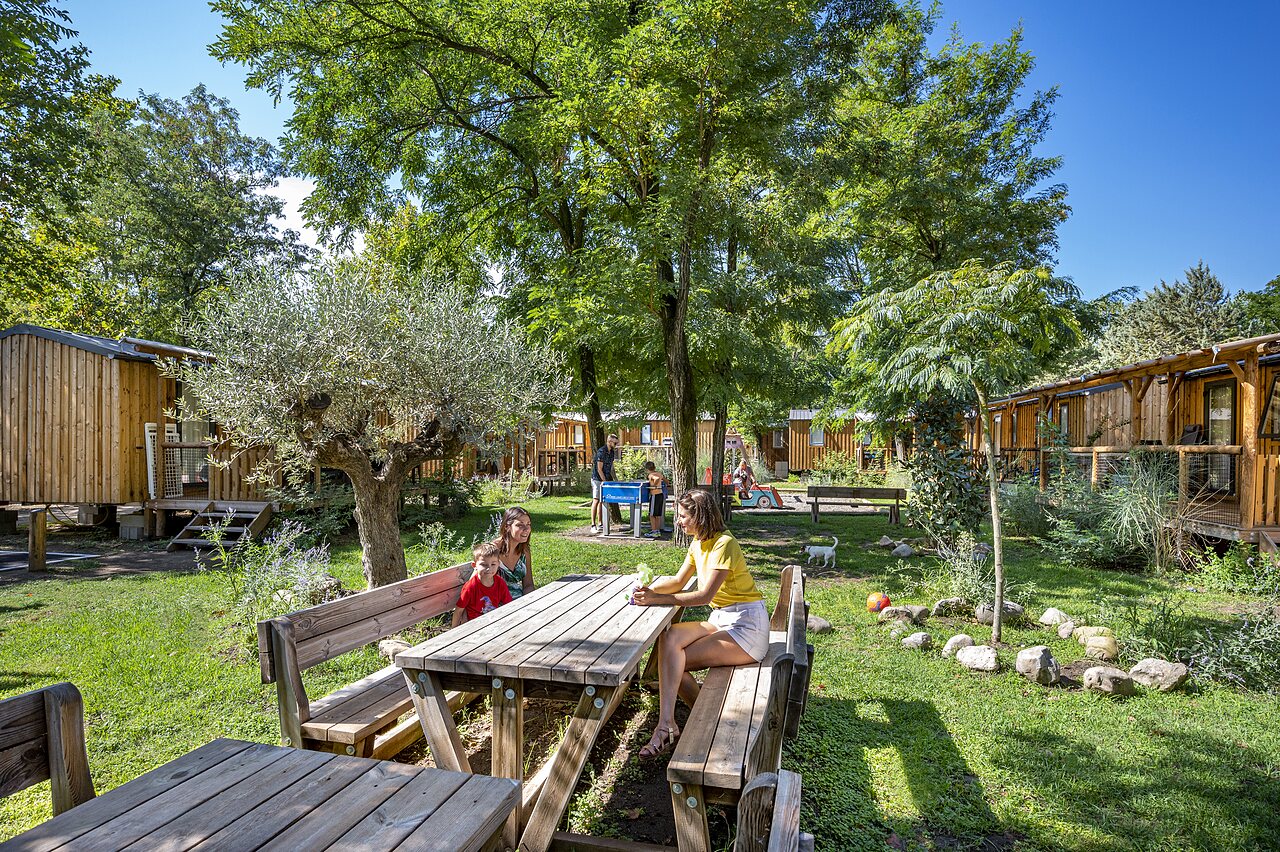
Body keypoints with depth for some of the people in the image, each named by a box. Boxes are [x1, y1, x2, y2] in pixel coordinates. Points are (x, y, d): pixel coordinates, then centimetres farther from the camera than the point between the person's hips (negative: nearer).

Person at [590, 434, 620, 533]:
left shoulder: (611, 452, 10)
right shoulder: (601, 452, -17)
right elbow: (599, 469, -18)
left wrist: (614, 479, 12)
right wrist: (605, 481, -17)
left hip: (606, 480, 8)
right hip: (597, 479, -8)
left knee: (602, 501, 10)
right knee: (596, 501, -9)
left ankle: (600, 523, 16)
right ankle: (593, 525, -9)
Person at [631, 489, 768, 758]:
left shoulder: (724, 544, -19)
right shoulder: (698, 543, 10)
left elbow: (705, 595, -23)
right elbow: (678, 582, 12)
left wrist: (656, 600, -24)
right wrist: (649, 590, -8)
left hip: (747, 626, -8)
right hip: (721, 620, 8)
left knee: (674, 658, -19)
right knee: (669, 638, -18)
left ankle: (667, 726, -7)